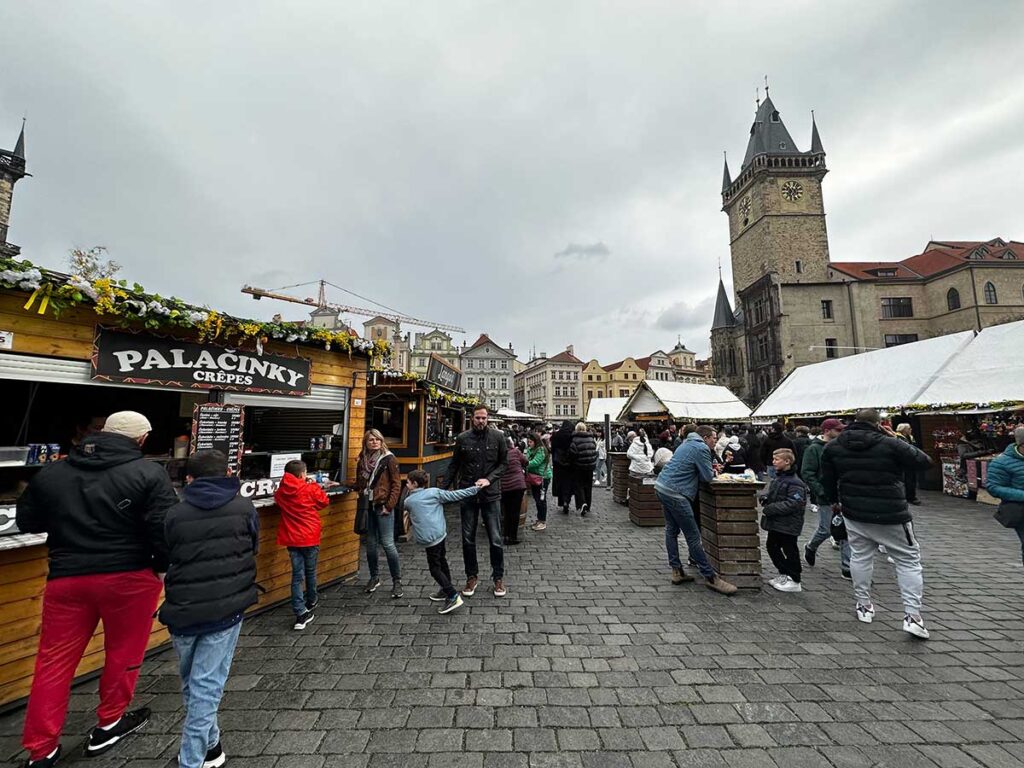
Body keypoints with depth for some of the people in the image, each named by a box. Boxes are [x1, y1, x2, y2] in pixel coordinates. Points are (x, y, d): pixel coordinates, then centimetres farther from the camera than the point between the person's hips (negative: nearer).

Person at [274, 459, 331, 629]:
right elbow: (323, 501, 1)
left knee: (297, 574, 7)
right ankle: (310, 602, 36)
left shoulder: (281, 492, -5)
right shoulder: (311, 489, -15)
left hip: (292, 539, 3)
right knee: (310, 572, 17)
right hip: (310, 538, -2)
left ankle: (301, 613, 3)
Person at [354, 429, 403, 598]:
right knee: (371, 543, 14)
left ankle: (397, 581, 10)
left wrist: (389, 505, -14)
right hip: (367, 506, 5)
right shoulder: (362, 460, 8)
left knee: (388, 543, -4)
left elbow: (396, 484, -10)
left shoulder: (388, 459, -8)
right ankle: (374, 577, 32)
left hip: (383, 506, -5)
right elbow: (359, 483, 16)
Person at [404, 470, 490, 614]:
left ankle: (453, 596, -3)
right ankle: (445, 590, 35)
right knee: (441, 560, 22)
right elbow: (456, 495, 0)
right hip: (440, 533, 4)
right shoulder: (435, 492, 2)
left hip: (428, 538, -4)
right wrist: (476, 487, 2)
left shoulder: (408, 501, 0)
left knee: (434, 568, 5)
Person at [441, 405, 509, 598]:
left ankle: (498, 577, 26)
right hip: (467, 495, 1)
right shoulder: (462, 438, -1)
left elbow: (504, 463, 1)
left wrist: (489, 479, -13)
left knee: (495, 539, 6)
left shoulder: (497, 437, -3)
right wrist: (442, 488, 1)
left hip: (491, 495, -1)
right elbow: (454, 466, 6)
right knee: (468, 539, 12)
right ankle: (471, 577, 31)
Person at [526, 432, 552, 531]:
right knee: (536, 499, 15)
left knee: (541, 499, 0)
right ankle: (539, 520, 27)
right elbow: (528, 461, 6)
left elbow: (535, 462, -24)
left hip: (542, 477, -8)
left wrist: (525, 463, -21)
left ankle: (543, 521, 11)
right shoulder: (530, 450, 10)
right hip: (534, 477, 8)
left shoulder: (541, 450, -16)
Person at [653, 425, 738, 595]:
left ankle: (676, 571, 22)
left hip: (661, 487, 10)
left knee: (671, 530, 15)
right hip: (675, 493, -10)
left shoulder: (687, 444, 20)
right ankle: (710, 577, 9)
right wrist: (713, 472, 14)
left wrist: (710, 470, 14)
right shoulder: (702, 448, -9)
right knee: (693, 536, -1)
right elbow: (707, 476, -8)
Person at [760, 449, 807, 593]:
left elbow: (792, 504, -25)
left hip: (788, 525, -9)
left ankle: (795, 582, 21)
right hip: (775, 522, 9)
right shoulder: (778, 478, 9)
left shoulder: (795, 483, -20)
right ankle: (784, 575, 33)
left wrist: (769, 509, -23)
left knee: (790, 551, 5)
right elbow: (772, 494, 22)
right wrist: (765, 499, 0)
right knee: (772, 546, 17)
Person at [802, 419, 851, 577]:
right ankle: (810, 547, 32)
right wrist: (822, 492, -19)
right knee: (826, 530, 4)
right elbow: (807, 474, -14)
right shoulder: (814, 448, -10)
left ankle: (847, 568, 16)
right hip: (826, 499, -5)